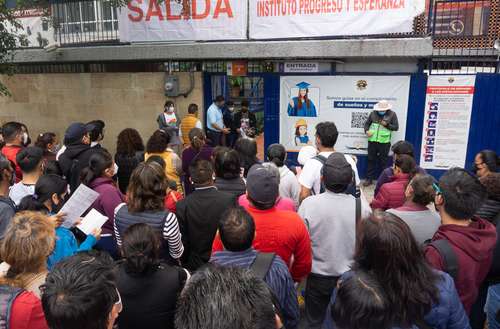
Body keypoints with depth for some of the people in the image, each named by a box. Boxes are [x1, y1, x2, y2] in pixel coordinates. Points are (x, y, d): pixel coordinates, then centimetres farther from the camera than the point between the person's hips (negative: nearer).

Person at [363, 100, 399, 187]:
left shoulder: (392, 114, -1)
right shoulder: (373, 113, 5)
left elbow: (396, 127, 0)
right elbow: (367, 123, 12)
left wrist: (387, 125, -15)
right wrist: (367, 131, -7)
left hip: (384, 142, -2)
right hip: (372, 140, 3)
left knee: (383, 161, 6)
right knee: (371, 160, 9)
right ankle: (369, 179, 18)